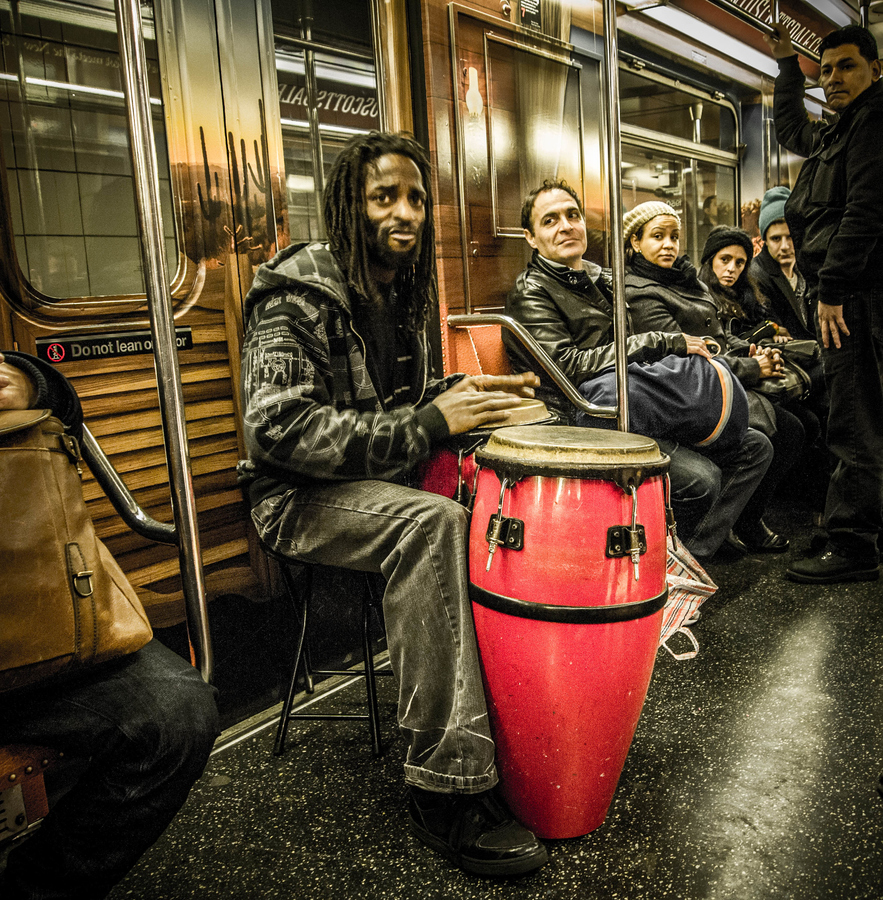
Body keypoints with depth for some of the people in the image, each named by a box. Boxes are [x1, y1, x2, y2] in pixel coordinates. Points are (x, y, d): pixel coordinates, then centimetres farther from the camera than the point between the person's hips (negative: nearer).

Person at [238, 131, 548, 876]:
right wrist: (426, 425, -27)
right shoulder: (298, 291, -13)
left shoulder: (401, 292, 12)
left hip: (378, 482, 7)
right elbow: (281, 427, -25)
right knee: (432, 523, -34)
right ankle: (448, 787, -27)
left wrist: (463, 393, 0)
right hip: (299, 496, -7)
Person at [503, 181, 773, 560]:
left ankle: (691, 554, 2)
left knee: (754, 447, 4)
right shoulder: (530, 294, -5)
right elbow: (569, 365, -19)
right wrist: (665, 343, -16)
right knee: (700, 476, -27)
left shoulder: (597, 278, 21)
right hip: (581, 424, -9)